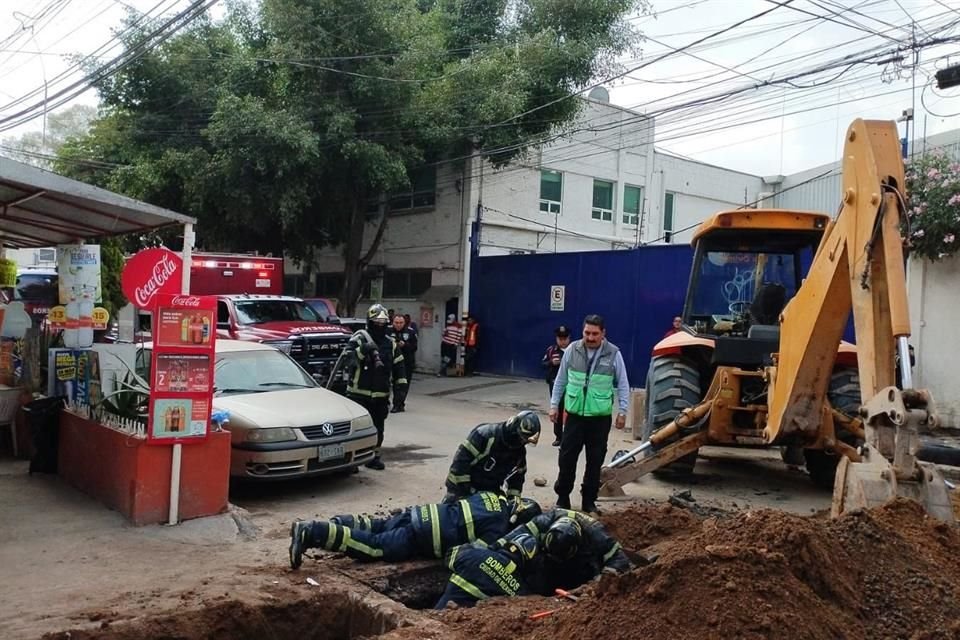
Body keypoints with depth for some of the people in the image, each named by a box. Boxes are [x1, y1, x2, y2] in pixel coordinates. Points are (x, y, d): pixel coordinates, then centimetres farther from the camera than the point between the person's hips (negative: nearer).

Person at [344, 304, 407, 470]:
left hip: (381, 395, 5)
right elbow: (348, 357, -16)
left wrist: (401, 384, 5)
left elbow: (398, 366, 14)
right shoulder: (359, 338, -4)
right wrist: (362, 350, -30)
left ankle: (374, 457, 22)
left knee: (378, 427, 10)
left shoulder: (391, 344, 12)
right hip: (359, 393, -5)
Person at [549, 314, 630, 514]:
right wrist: (554, 404, 6)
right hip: (575, 414, 1)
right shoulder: (572, 350, -2)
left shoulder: (613, 354, -6)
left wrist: (622, 411, -2)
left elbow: (623, 385, 1)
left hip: (600, 417, -1)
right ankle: (563, 497, 17)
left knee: (595, 460, 8)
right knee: (567, 456, 4)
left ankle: (589, 500, 21)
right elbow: (561, 380, 7)